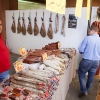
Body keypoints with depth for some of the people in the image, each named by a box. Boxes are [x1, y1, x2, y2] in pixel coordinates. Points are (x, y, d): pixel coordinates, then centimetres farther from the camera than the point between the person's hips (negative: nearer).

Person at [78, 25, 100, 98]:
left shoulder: (88, 38, -13)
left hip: (87, 61, -4)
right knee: (91, 77, 19)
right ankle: (87, 90, 35)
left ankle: (84, 91, 11)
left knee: (81, 74, 14)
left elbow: (81, 50, -11)